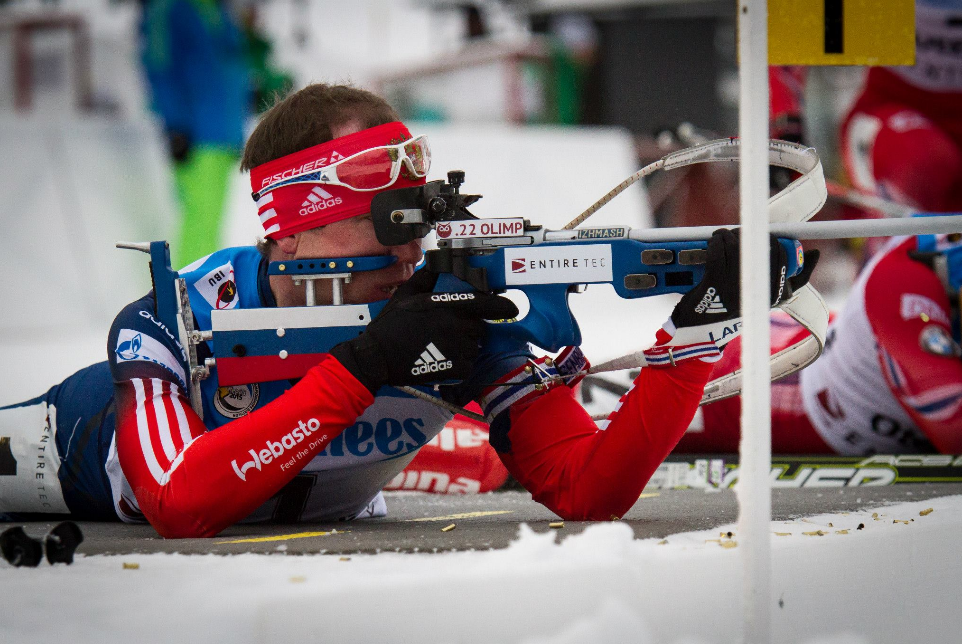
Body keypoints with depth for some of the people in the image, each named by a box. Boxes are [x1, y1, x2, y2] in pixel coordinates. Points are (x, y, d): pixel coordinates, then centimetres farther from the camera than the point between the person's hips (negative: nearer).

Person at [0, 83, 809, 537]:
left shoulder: (457, 314, -35)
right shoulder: (168, 322, -41)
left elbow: (588, 490, -39)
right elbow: (180, 506, -57)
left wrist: (697, 328, -52)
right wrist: (361, 369, -58)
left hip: (314, 509, 3)